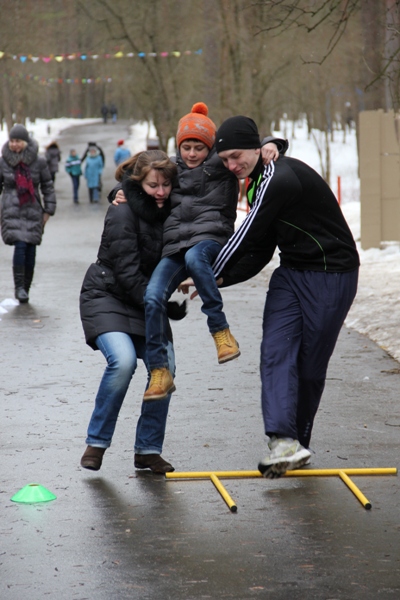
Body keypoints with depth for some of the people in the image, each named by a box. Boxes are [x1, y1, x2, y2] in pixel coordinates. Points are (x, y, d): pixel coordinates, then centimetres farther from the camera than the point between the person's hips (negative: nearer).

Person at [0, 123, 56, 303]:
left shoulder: (39, 162, 2)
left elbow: (47, 186, 9)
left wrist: (48, 210, 5)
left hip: (33, 212, 2)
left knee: (30, 251, 2)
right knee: (20, 245, -18)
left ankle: (25, 289, 13)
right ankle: (19, 287, -11)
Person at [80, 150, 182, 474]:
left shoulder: (169, 210, 2)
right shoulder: (123, 212, -18)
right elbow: (127, 273, -21)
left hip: (145, 301, 6)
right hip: (107, 297, -6)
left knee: (165, 364, -13)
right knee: (123, 360, -28)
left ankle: (148, 449, 1)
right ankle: (96, 442, -11)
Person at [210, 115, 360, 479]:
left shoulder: (280, 180, -20)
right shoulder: (262, 184, 12)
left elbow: (246, 240, -18)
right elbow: (260, 252, 14)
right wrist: (221, 279, 0)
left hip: (331, 275, -9)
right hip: (291, 274, 9)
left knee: (310, 365, 0)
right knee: (276, 352, -10)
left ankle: (297, 444, 15)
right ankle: (284, 443, -21)